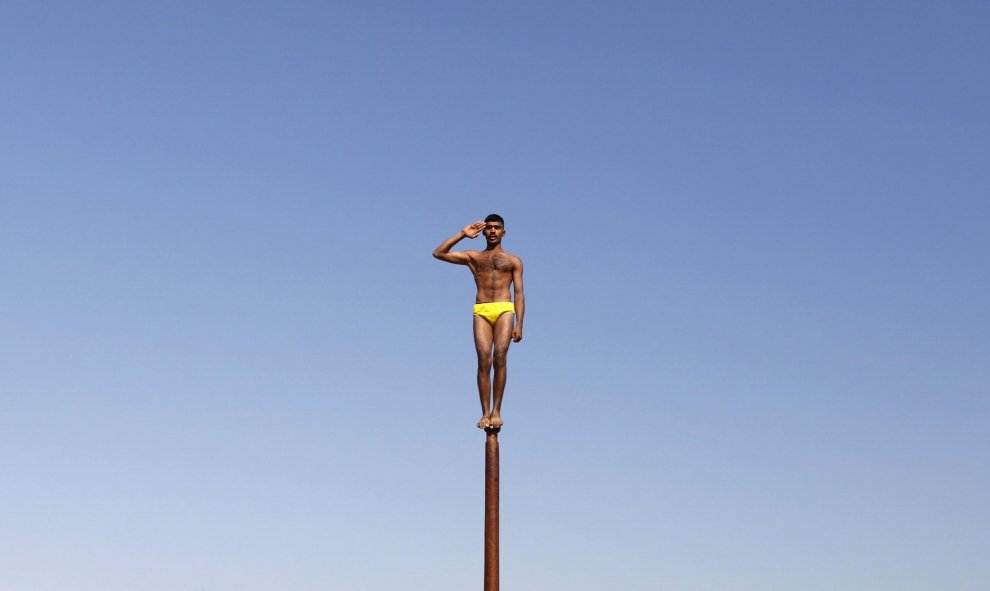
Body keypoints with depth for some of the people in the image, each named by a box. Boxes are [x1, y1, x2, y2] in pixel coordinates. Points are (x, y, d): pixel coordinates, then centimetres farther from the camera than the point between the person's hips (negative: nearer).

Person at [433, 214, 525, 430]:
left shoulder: (513, 261, 19)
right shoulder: (473, 257, 22)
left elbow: (519, 294, 10)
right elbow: (439, 253, 15)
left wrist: (519, 324, -1)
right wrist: (463, 234, 13)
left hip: (504, 310, -1)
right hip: (481, 311, 1)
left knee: (499, 357, -17)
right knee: (484, 360, -13)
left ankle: (496, 410, -14)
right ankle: (485, 412, -14)